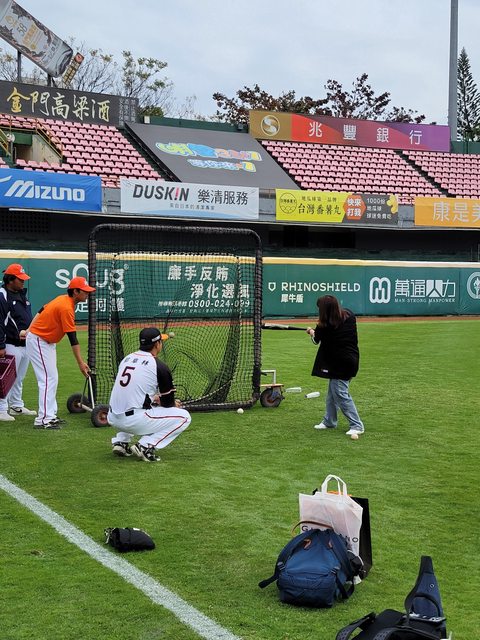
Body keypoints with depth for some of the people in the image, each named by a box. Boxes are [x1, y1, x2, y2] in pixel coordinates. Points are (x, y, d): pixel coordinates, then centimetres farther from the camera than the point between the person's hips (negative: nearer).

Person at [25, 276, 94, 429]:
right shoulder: (66, 308, -26)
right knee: (48, 379, -13)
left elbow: (41, 311, 10)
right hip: (39, 342, -10)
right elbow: (73, 338, -27)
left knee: (52, 378, 12)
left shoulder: (63, 299, 3)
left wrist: (30, 331, 8)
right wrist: (80, 363, -27)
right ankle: (43, 419, -14)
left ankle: (50, 415, 16)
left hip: (47, 342, 10)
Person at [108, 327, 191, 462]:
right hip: (134, 421, -7)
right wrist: (174, 404, 24)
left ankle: (120, 441, 19)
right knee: (184, 416, 2)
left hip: (112, 419, 7)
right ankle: (145, 445, -8)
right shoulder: (159, 366, -7)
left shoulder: (127, 358, 12)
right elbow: (167, 403, 1)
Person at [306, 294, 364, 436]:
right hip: (351, 359, 9)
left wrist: (311, 331, 26)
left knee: (341, 395, -5)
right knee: (333, 392, 19)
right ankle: (329, 421, 30)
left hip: (340, 363, -9)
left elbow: (316, 339, 4)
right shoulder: (349, 316, 0)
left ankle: (356, 426, -5)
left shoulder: (325, 326, -17)